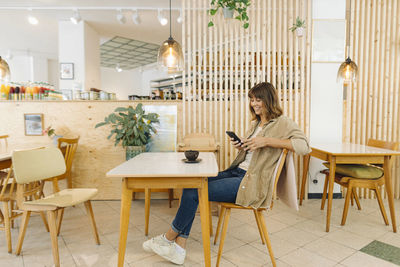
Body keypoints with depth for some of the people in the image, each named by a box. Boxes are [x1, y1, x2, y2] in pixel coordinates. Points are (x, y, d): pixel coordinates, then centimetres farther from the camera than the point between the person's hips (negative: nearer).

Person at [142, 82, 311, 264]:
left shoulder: (283, 123, -5)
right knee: (191, 184, -10)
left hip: (251, 183, -9)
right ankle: (178, 249, -3)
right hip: (236, 172, 9)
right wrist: (241, 147, 3)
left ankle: (169, 237, 9)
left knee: (194, 192, -16)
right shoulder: (256, 123, 20)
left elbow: (304, 146, -20)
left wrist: (267, 141, -24)